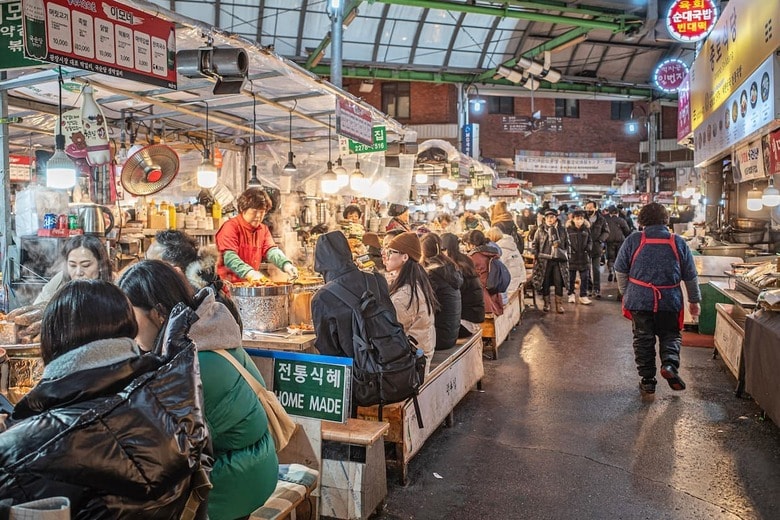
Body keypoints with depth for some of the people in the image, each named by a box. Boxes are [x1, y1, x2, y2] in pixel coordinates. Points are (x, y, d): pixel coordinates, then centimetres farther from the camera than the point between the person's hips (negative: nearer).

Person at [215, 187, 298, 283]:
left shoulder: (263, 229, 12)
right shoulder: (231, 227, -8)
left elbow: (271, 250, -1)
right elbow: (229, 257, -19)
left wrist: (286, 264, -23)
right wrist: (249, 273, -36)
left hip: (253, 282, 5)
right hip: (230, 283, -5)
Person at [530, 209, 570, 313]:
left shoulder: (562, 230, 7)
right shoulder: (540, 230, 4)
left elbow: (567, 244, 12)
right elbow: (535, 244, 7)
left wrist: (567, 256, 5)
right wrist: (536, 256, -2)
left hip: (559, 260, 0)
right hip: (544, 260, 0)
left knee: (559, 283, -1)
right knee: (545, 283, 4)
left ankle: (559, 304, 8)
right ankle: (546, 303, 16)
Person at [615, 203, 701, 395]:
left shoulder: (633, 240, -4)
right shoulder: (678, 242, 0)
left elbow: (620, 270, 2)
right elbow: (691, 276, 7)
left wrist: (625, 293, 16)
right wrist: (694, 300, 18)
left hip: (639, 299, 0)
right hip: (669, 300, 1)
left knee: (643, 339, 9)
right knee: (670, 335, 17)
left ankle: (647, 380, 13)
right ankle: (670, 363, -9)